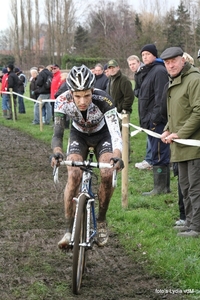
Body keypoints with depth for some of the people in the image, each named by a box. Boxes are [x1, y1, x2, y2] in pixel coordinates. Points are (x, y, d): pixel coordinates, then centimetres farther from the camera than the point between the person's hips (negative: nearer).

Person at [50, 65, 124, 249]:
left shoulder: (103, 100, -37)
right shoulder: (63, 101, -32)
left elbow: (115, 131, -44)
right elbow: (58, 134, -33)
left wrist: (117, 155, -63)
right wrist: (57, 152, -55)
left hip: (102, 134, -1)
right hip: (79, 135, 1)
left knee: (107, 175, -20)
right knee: (74, 176, -20)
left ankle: (102, 221, 4)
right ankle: (69, 230, -11)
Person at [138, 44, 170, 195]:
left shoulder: (159, 71, -11)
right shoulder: (148, 71, 20)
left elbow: (161, 97, -19)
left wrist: (155, 117, -22)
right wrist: (145, 120, 19)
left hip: (157, 121, -10)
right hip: (151, 120, 10)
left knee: (159, 154, -8)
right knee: (161, 154, 12)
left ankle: (160, 187, -6)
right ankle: (165, 186, 17)